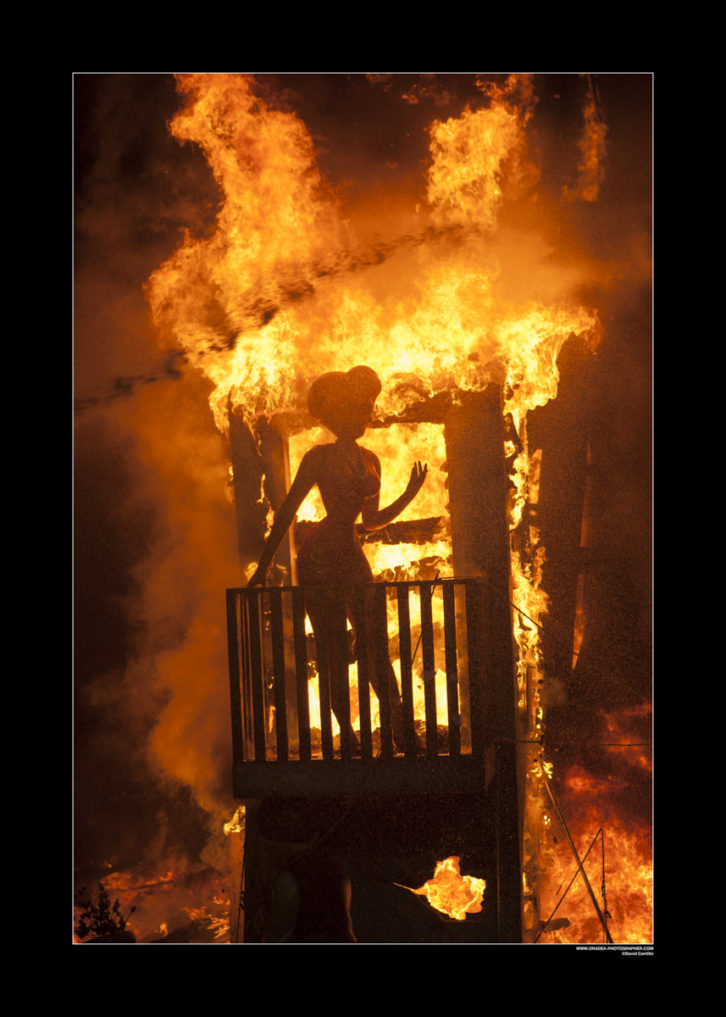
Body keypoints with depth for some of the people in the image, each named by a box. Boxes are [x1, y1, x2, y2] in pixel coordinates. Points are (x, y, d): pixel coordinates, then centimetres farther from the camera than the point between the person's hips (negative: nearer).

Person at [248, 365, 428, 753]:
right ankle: (347, 735, 7)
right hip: (318, 557, -5)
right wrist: (262, 568, -7)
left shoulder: (370, 459, 13)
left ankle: (401, 733, 4)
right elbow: (287, 511, -4)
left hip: (353, 557, 5)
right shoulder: (320, 457, -3)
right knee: (333, 652, -2)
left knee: (374, 647, 0)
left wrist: (409, 496, 11)